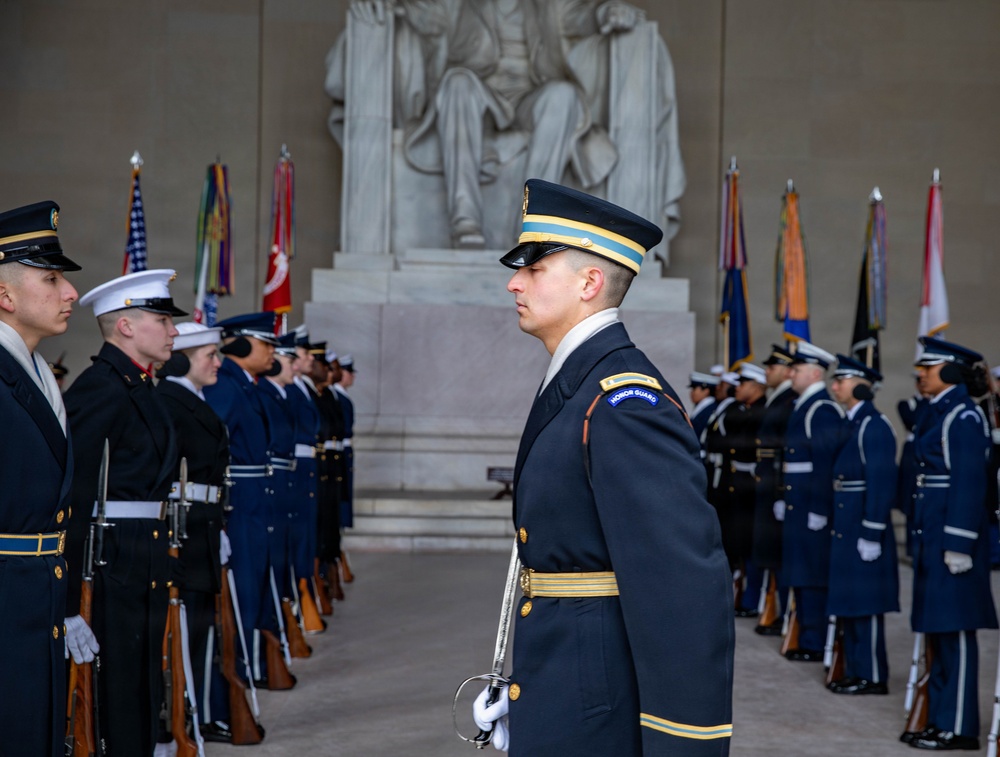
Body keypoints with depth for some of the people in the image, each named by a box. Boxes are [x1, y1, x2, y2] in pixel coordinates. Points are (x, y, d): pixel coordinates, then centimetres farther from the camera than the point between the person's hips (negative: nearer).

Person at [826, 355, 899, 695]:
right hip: (845, 528, 9)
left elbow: (881, 484, -20)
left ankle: (873, 676, 5)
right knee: (849, 604, 13)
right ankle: (855, 671, 21)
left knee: (865, 605, -3)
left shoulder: (874, 426, -15)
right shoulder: (849, 424, 13)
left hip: (863, 530, -9)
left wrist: (871, 535, -21)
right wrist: (833, 522, 16)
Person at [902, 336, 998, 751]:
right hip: (931, 533, 10)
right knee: (938, 631, 13)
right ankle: (940, 719, 21)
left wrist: (959, 545, -21)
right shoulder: (937, 412, 15)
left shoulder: (964, 416, -14)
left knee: (954, 631, -4)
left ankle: (959, 728, 1)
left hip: (952, 532, -10)